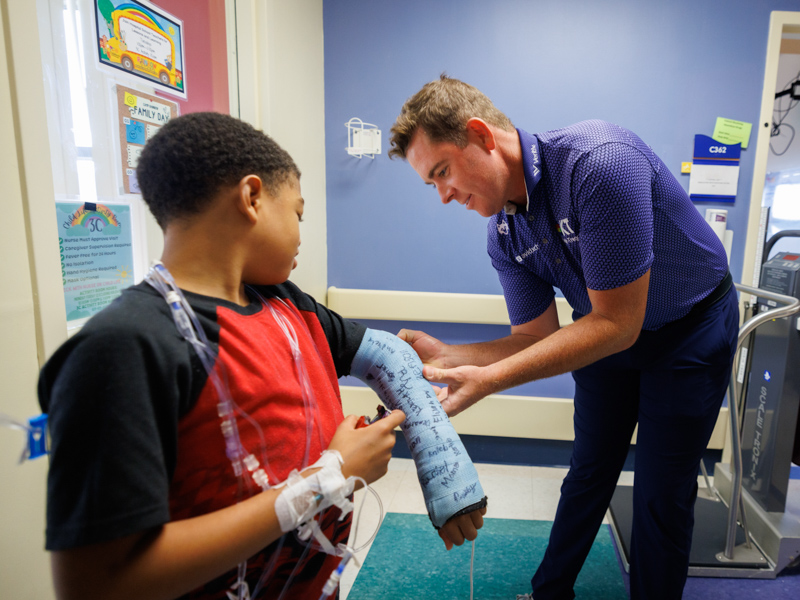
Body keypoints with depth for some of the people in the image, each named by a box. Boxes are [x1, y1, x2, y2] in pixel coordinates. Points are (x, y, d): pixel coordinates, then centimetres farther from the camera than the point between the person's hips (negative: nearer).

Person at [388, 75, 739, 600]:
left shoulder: (599, 161, -33)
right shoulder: (504, 236, -12)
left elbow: (617, 325, -33)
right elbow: (536, 338, -7)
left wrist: (489, 380, -37)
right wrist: (444, 355, -23)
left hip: (693, 326, -5)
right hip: (608, 330, 5)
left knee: (663, 496, 4)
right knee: (589, 473, 15)